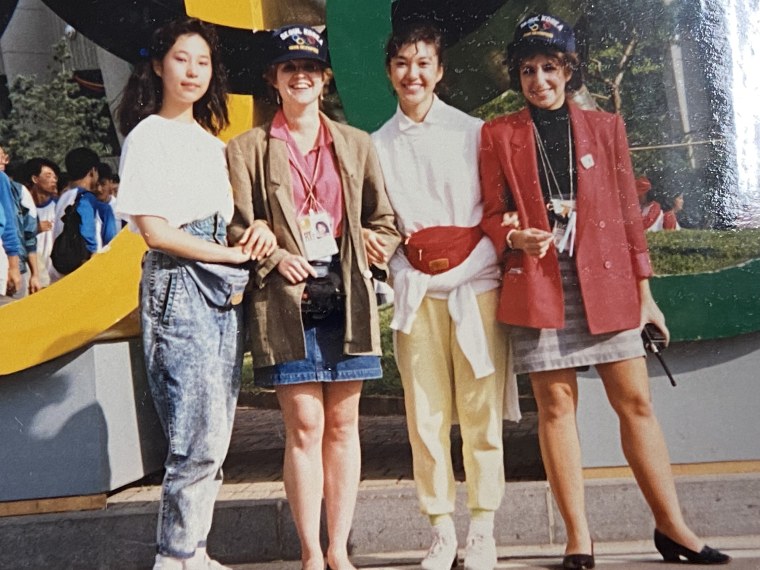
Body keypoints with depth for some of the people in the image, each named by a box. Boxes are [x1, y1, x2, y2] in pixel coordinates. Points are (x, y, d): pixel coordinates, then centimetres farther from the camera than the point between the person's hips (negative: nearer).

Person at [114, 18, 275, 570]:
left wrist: (259, 226, 1)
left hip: (226, 292, 7)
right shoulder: (148, 137, -2)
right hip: (179, 289, -7)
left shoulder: (213, 141, 20)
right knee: (200, 438, -9)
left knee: (214, 437, 8)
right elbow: (155, 230, -10)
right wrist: (233, 253, -9)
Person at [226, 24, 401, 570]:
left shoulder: (356, 145, 14)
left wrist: (374, 247, -5)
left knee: (343, 423, 5)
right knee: (304, 425, -4)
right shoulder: (247, 150, 7)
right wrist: (275, 258, -14)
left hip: (346, 298, 2)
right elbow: (239, 228, 3)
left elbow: (385, 222, 14)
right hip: (286, 299, -2)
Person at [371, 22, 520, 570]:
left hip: (475, 284, -1)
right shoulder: (377, 145, 12)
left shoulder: (472, 131, 7)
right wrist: (401, 269, -1)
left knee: (481, 411, 0)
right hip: (417, 292, 2)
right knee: (426, 414, 1)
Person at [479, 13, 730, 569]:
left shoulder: (605, 127, 11)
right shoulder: (498, 136, 8)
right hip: (538, 286, -1)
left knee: (637, 402, 1)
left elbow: (628, 212, 10)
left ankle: (672, 525, 12)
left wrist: (644, 291, 8)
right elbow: (493, 213, 7)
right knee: (556, 404, -1)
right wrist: (515, 238, -16)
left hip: (606, 283, 1)